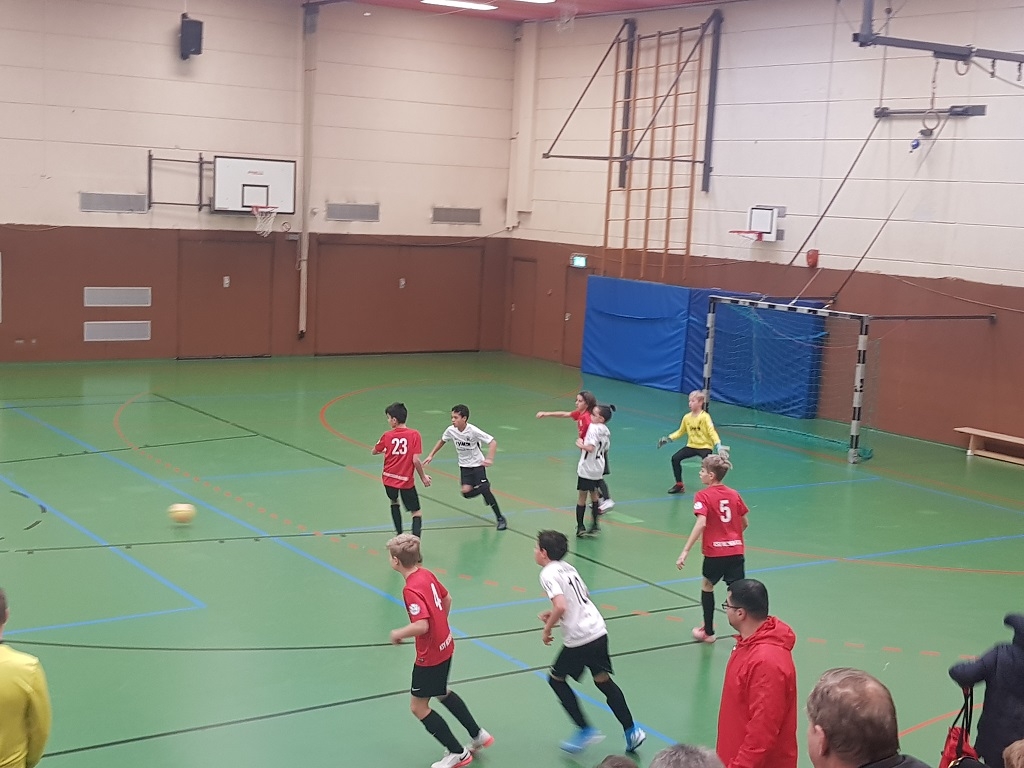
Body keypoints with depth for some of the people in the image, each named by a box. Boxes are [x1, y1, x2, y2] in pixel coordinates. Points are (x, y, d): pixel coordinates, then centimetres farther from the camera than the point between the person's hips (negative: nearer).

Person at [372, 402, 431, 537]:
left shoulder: (387, 436, -7)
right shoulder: (414, 435, -12)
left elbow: (373, 452, 10)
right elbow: (415, 460, -16)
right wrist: (423, 477, -2)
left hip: (389, 478, 3)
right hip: (406, 480, -3)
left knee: (394, 502, 31)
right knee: (416, 513, 4)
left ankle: (399, 535, 34)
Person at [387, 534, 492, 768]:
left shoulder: (411, 590, -28)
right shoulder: (427, 575, -1)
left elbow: (421, 626, -35)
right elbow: (447, 599, 13)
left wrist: (398, 633, -18)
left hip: (430, 656, -9)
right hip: (445, 645, 9)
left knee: (418, 707, 7)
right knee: (442, 692, 31)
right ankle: (478, 735, 38)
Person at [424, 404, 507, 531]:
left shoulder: (473, 431, -25)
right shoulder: (451, 430, -11)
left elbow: (493, 442, -25)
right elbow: (442, 441, 11)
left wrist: (489, 459, -38)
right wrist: (431, 455, 9)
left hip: (477, 464, -4)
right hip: (464, 466, 4)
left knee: (485, 490, -13)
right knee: (466, 492, -12)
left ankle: (500, 518, 1)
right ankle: (485, 488, 22)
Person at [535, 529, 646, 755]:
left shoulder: (548, 574, -12)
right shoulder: (567, 568, 15)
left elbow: (561, 607, -25)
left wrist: (547, 629, -10)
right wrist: (553, 614, 23)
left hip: (579, 638, -8)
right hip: (598, 631, 8)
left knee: (556, 679, 12)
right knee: (603, 680, 19)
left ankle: (585, 729, 10)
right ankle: (631, 730, 17)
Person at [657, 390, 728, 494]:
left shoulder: (705, 417, -14)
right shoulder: (687, 417, 3)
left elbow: (712, 432, -21)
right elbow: (681, 431, 16)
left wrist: (718, 445, -34)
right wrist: (668, 439, 8)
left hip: (705, 446, -5)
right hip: (691, 446, 5)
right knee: (675, 458, -8)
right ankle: (679, 485, 9)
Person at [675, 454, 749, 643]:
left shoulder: (703, 496, -8)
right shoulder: (734, 494, 7)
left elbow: (701, 524, -21)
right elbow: (744, 523, 13)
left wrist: (685, 552, -24)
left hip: (715, 552, -3)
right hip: (736, 550, 3)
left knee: (707, 585, 20)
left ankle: (708, 631, 30)